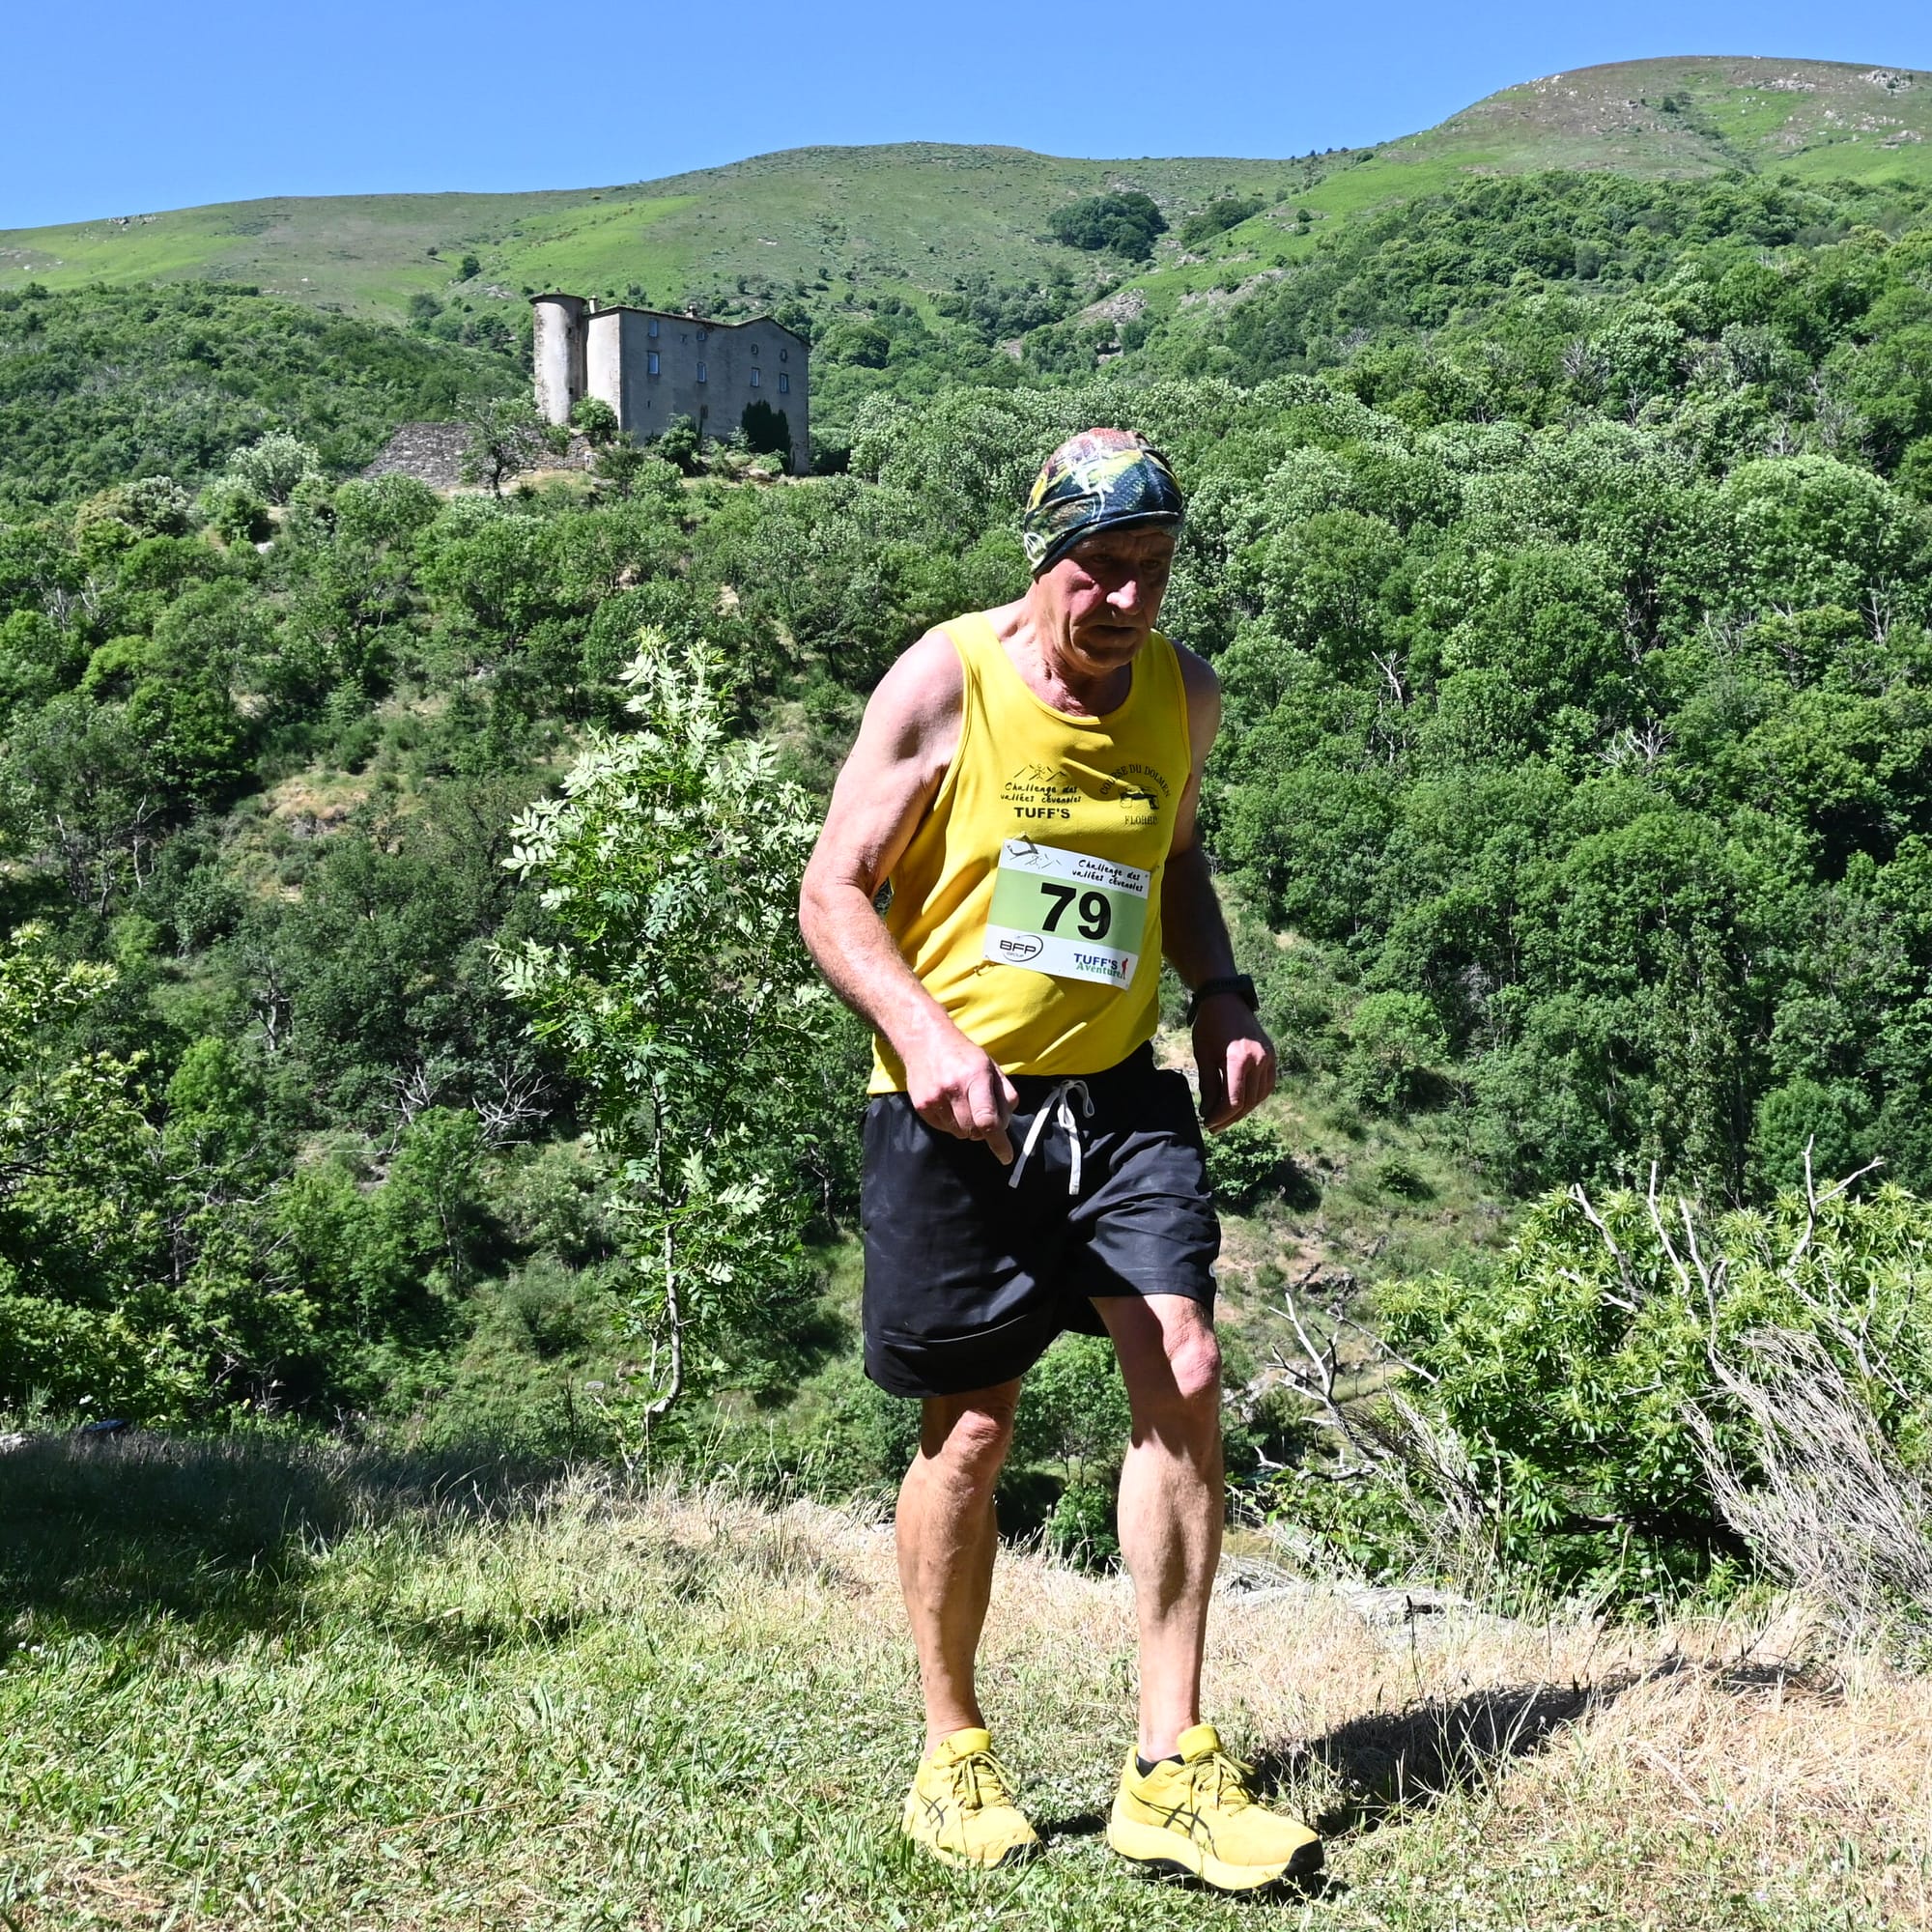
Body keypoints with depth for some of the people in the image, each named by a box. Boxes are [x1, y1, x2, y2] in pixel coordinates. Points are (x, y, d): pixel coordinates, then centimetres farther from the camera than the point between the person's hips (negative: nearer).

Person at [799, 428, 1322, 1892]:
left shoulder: (1182, 696, 6)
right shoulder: (943, 684, -8)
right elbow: (834, 893, -7)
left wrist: (1224, 998, 6)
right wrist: (925, 1035, -23)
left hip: (1119, 1094, 4)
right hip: (957, 1103, -4)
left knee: (1184, 1378, -10)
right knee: (971, 1429, 3)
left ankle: (1170, 1772, 0)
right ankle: (953, 1757, 22)